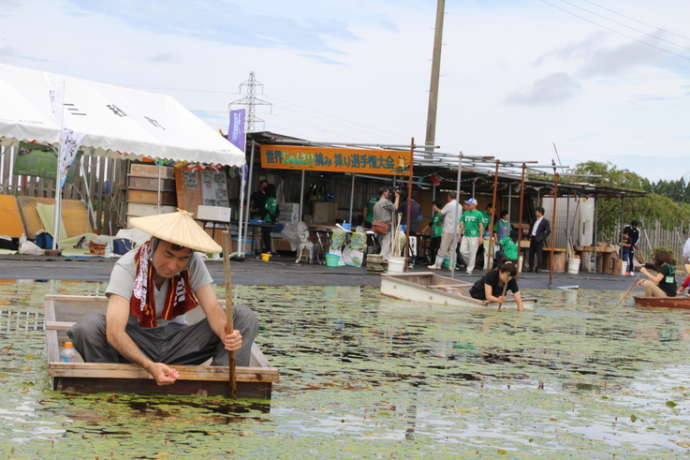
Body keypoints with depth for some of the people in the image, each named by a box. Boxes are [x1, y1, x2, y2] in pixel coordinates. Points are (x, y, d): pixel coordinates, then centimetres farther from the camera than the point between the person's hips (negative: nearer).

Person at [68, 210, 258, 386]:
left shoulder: (194, 264, -12)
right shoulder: (127, 267, -22)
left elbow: (213, 310, -17)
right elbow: (114, 332, -33)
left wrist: (226, 333, -42)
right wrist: (149, 366, -49)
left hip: (177, 343, 3)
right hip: (134, 345, -2)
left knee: (243, 316, -15)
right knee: (88, 326, -32)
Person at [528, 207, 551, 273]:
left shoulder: (545, 222, -5)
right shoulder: (535, 220, 15)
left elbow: (548, 231, -11)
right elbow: (531, 228, 24)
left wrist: (543, 238, -12)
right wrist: (530, 236, 13)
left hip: (538, 240, -7)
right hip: (532, 239, 7)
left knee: (538, 254, -5)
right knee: (531, 253, 7)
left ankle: (537, 268, -1)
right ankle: (531, 268, 14)